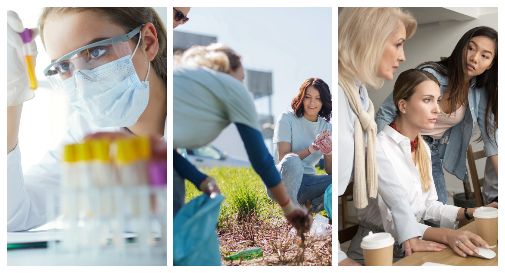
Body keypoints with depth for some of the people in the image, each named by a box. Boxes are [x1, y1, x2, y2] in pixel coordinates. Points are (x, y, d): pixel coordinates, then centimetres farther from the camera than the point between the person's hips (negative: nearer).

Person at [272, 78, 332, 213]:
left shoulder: (326, 127, 8)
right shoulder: (287, 118, -4)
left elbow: (330, 170, 0)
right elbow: (282, 158, -15)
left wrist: (329, 153, -22)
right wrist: (310, 149, -30)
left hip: (306, 183, 4)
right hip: (281, 181, -3)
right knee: (292, 161, -39)